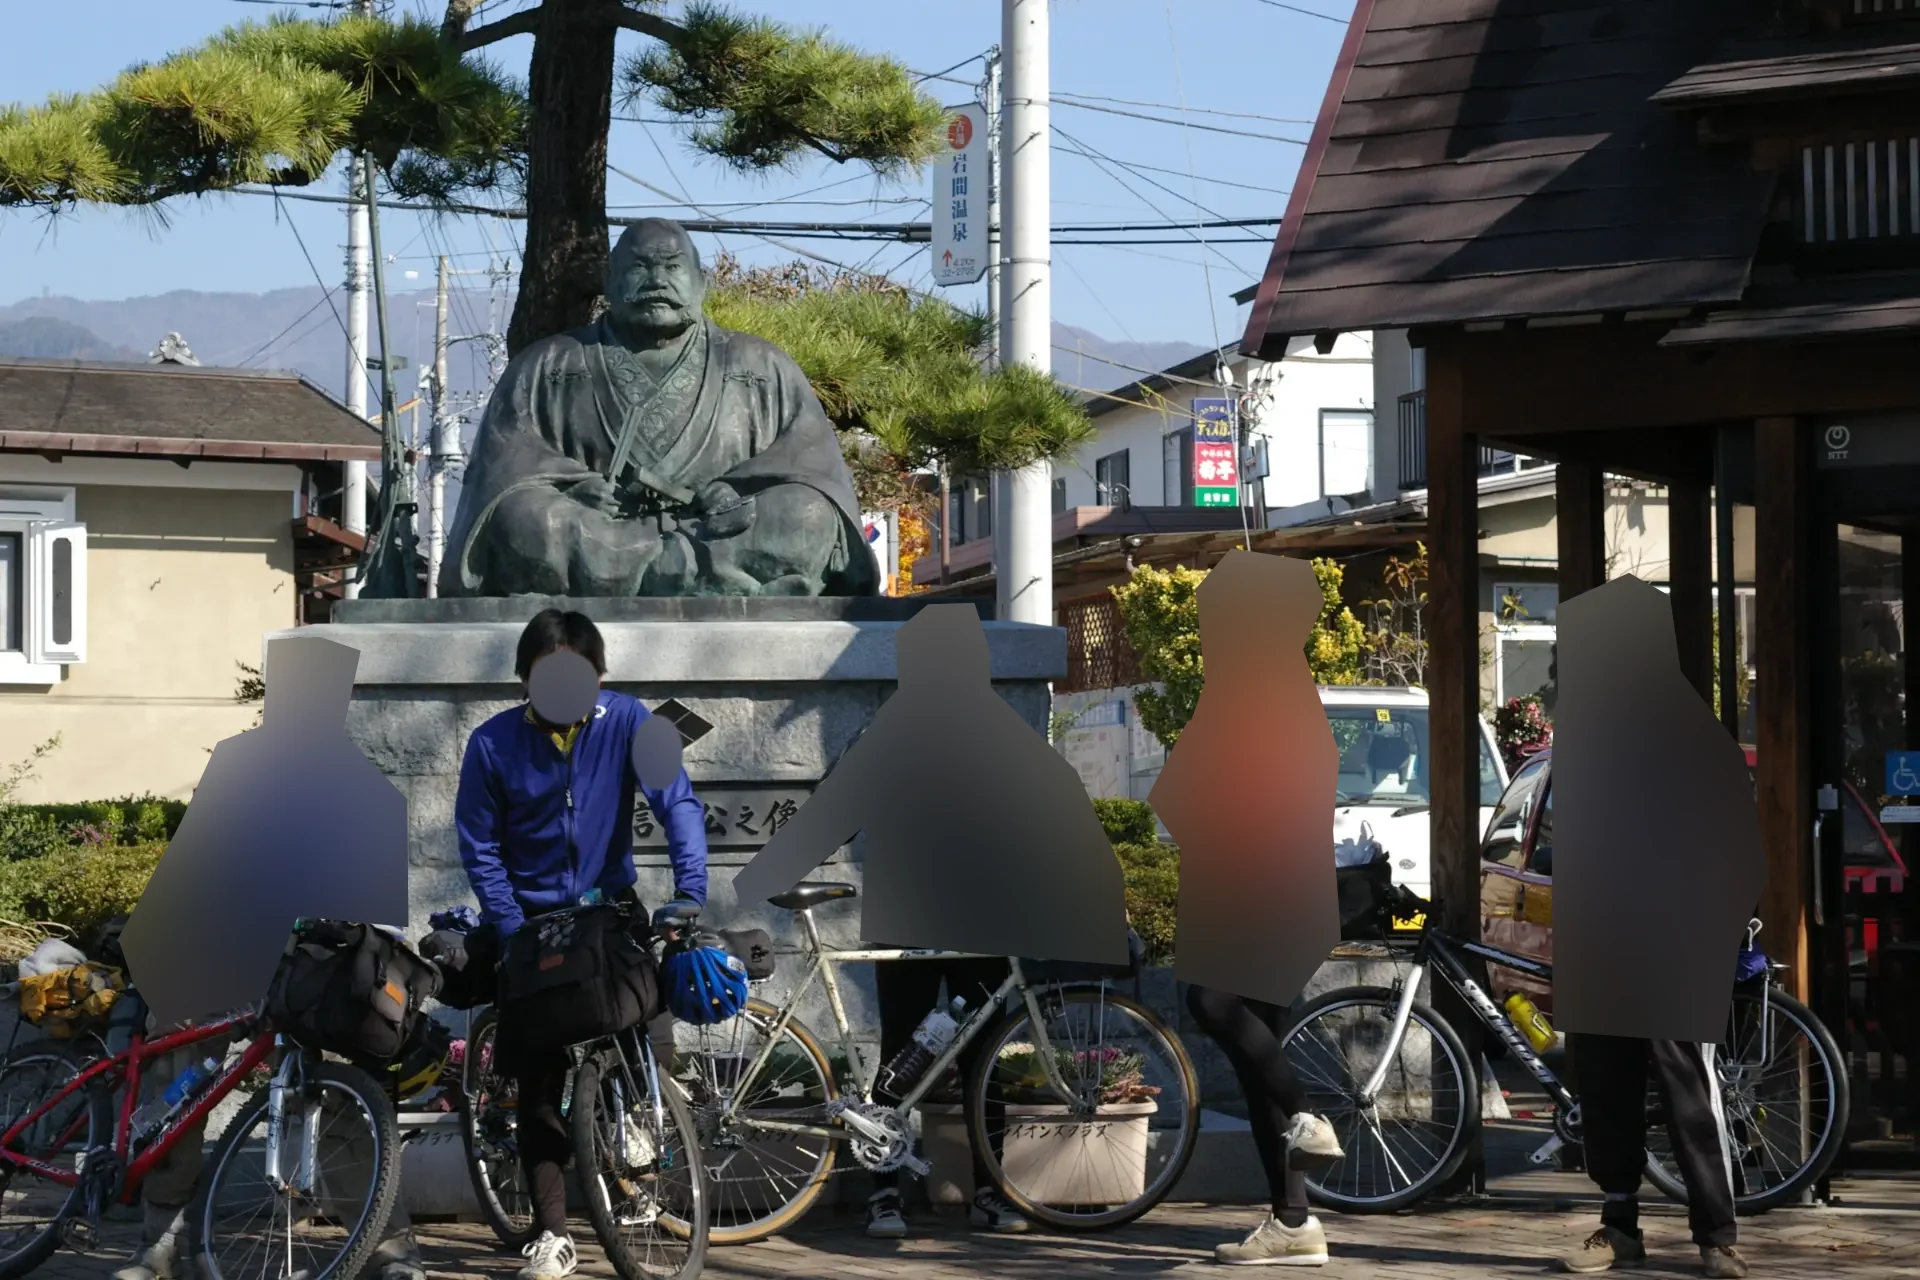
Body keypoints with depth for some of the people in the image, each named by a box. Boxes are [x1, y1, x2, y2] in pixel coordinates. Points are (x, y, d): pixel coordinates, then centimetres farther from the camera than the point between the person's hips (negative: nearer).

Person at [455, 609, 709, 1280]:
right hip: (532, 917, -1)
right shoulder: (492, 744, -11)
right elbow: (480, 848, -7)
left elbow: (678, 804, -17)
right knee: (537, 1082, -3)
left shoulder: (625, 722, -11)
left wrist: (690, 890, -32)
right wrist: (515, 934, -17)